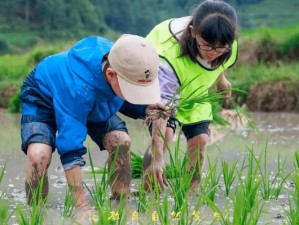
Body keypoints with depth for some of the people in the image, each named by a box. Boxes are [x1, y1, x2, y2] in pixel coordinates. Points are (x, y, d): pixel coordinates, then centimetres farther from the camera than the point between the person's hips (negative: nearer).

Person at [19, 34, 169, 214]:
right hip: (43, 97, -6)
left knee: (121, 141, -15)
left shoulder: (127, 67, -27)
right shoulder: (78, 86, -46)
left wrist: (146, 108, -25)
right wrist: (81, 205, -45)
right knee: (39, 155, -32)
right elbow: (70, 147, -43)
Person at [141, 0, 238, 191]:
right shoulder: (169, 58, -47)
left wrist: (220, 77, 18)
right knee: (165, 133, -26)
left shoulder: (229, 46, -30)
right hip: (157, 87, -5)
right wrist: (157, 160, -58)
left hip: (195, 92, 5)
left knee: (199, 139, -5)